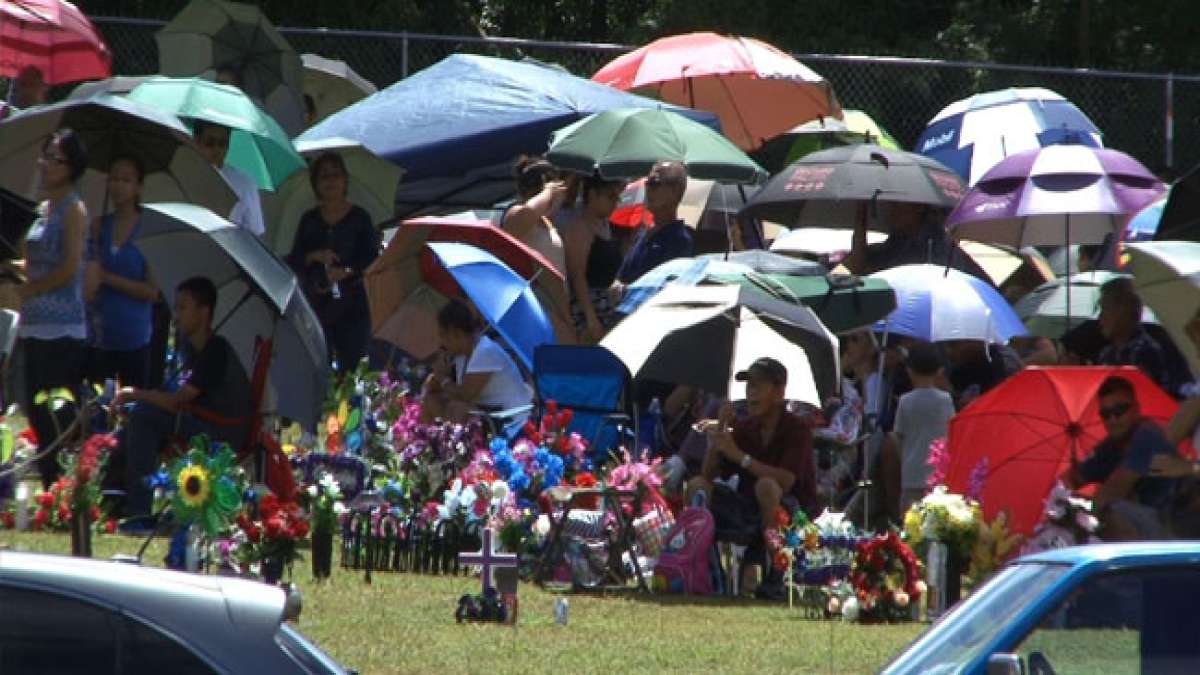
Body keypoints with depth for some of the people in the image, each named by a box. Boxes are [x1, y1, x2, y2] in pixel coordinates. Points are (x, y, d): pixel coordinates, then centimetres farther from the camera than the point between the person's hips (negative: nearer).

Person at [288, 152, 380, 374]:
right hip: (316, 302, 2)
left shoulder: (359, 217, 3)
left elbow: (372, 258, -1)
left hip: (350, 303, -2)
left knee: (351, 364, -11)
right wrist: (313, 256, -11)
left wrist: (347, 271, -17)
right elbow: (294, 262, 9)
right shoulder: (310, 220, 12)